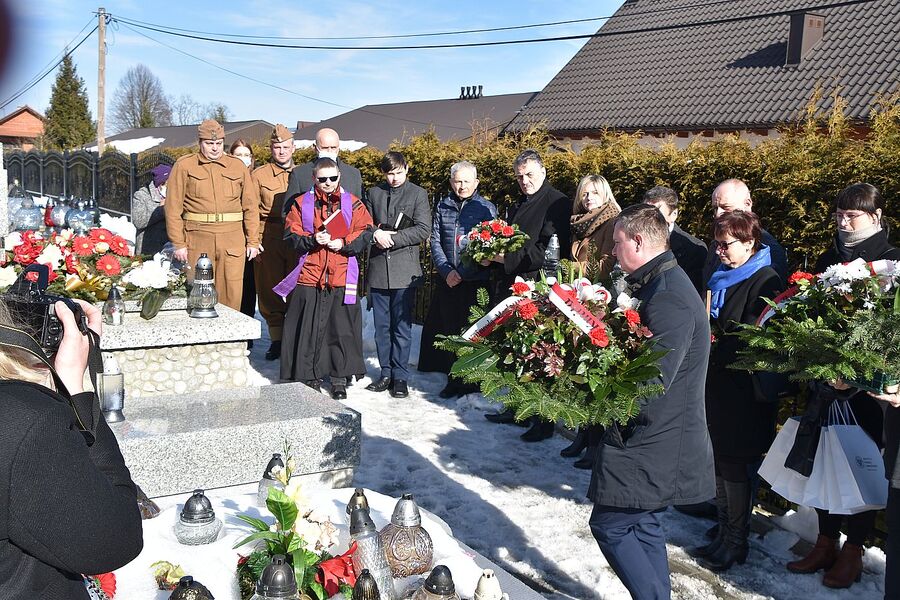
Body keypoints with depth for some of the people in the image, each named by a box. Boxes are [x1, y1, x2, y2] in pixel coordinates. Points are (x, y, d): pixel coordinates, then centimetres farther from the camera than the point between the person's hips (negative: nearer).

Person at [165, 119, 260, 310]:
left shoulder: (238, 167, 13)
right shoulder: (184, 166, 6)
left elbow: (250, 206, 12)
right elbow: (173, 208, 1)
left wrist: (253, 241, 7)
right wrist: (178, 243, -5)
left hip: (233, 241, 2)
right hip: (198, 239, -2)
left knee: (232, 295, 1)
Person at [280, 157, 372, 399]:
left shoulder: (353, 204, 7)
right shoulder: (302, 204, 8)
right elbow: (291, 236, 2)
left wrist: (343, 243, -14)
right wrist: (313, 240, -15)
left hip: (342, 278, 0)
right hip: (309, 276, 1)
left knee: (342, 328, 3)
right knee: (309, 329, 4)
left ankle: (340, 378, 14)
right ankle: (310, 377, 16)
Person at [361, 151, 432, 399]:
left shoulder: (418, 194, 3)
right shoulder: (374, 193, 13)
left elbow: (423, 230, -6)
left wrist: (392, 237, -12)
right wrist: (375, 235, -9)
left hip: (405, 270, -3)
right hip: (378, 269, 3)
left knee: (402, 327, 1)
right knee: (381, 327, 9)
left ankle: (400, 376, 9)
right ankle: (386, 373, 19)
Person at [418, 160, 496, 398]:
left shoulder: (487, 208, 1)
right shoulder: (442, 207, 11)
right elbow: (435, 242, 8)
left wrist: (462, 273, -11)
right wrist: (446, 271, -7)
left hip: (475, 281, -3)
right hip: (446, 280, 3)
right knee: (449, 330, 5)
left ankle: (472, 380, 9)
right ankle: (454, 378, 15)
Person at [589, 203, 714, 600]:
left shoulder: (668, 299, -23)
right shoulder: (662, 284, 11)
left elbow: (651, 383, -27)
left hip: (653, 447, -10)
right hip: (654, 439, 10)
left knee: (609, 524, -3)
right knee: (642, 524, 19)